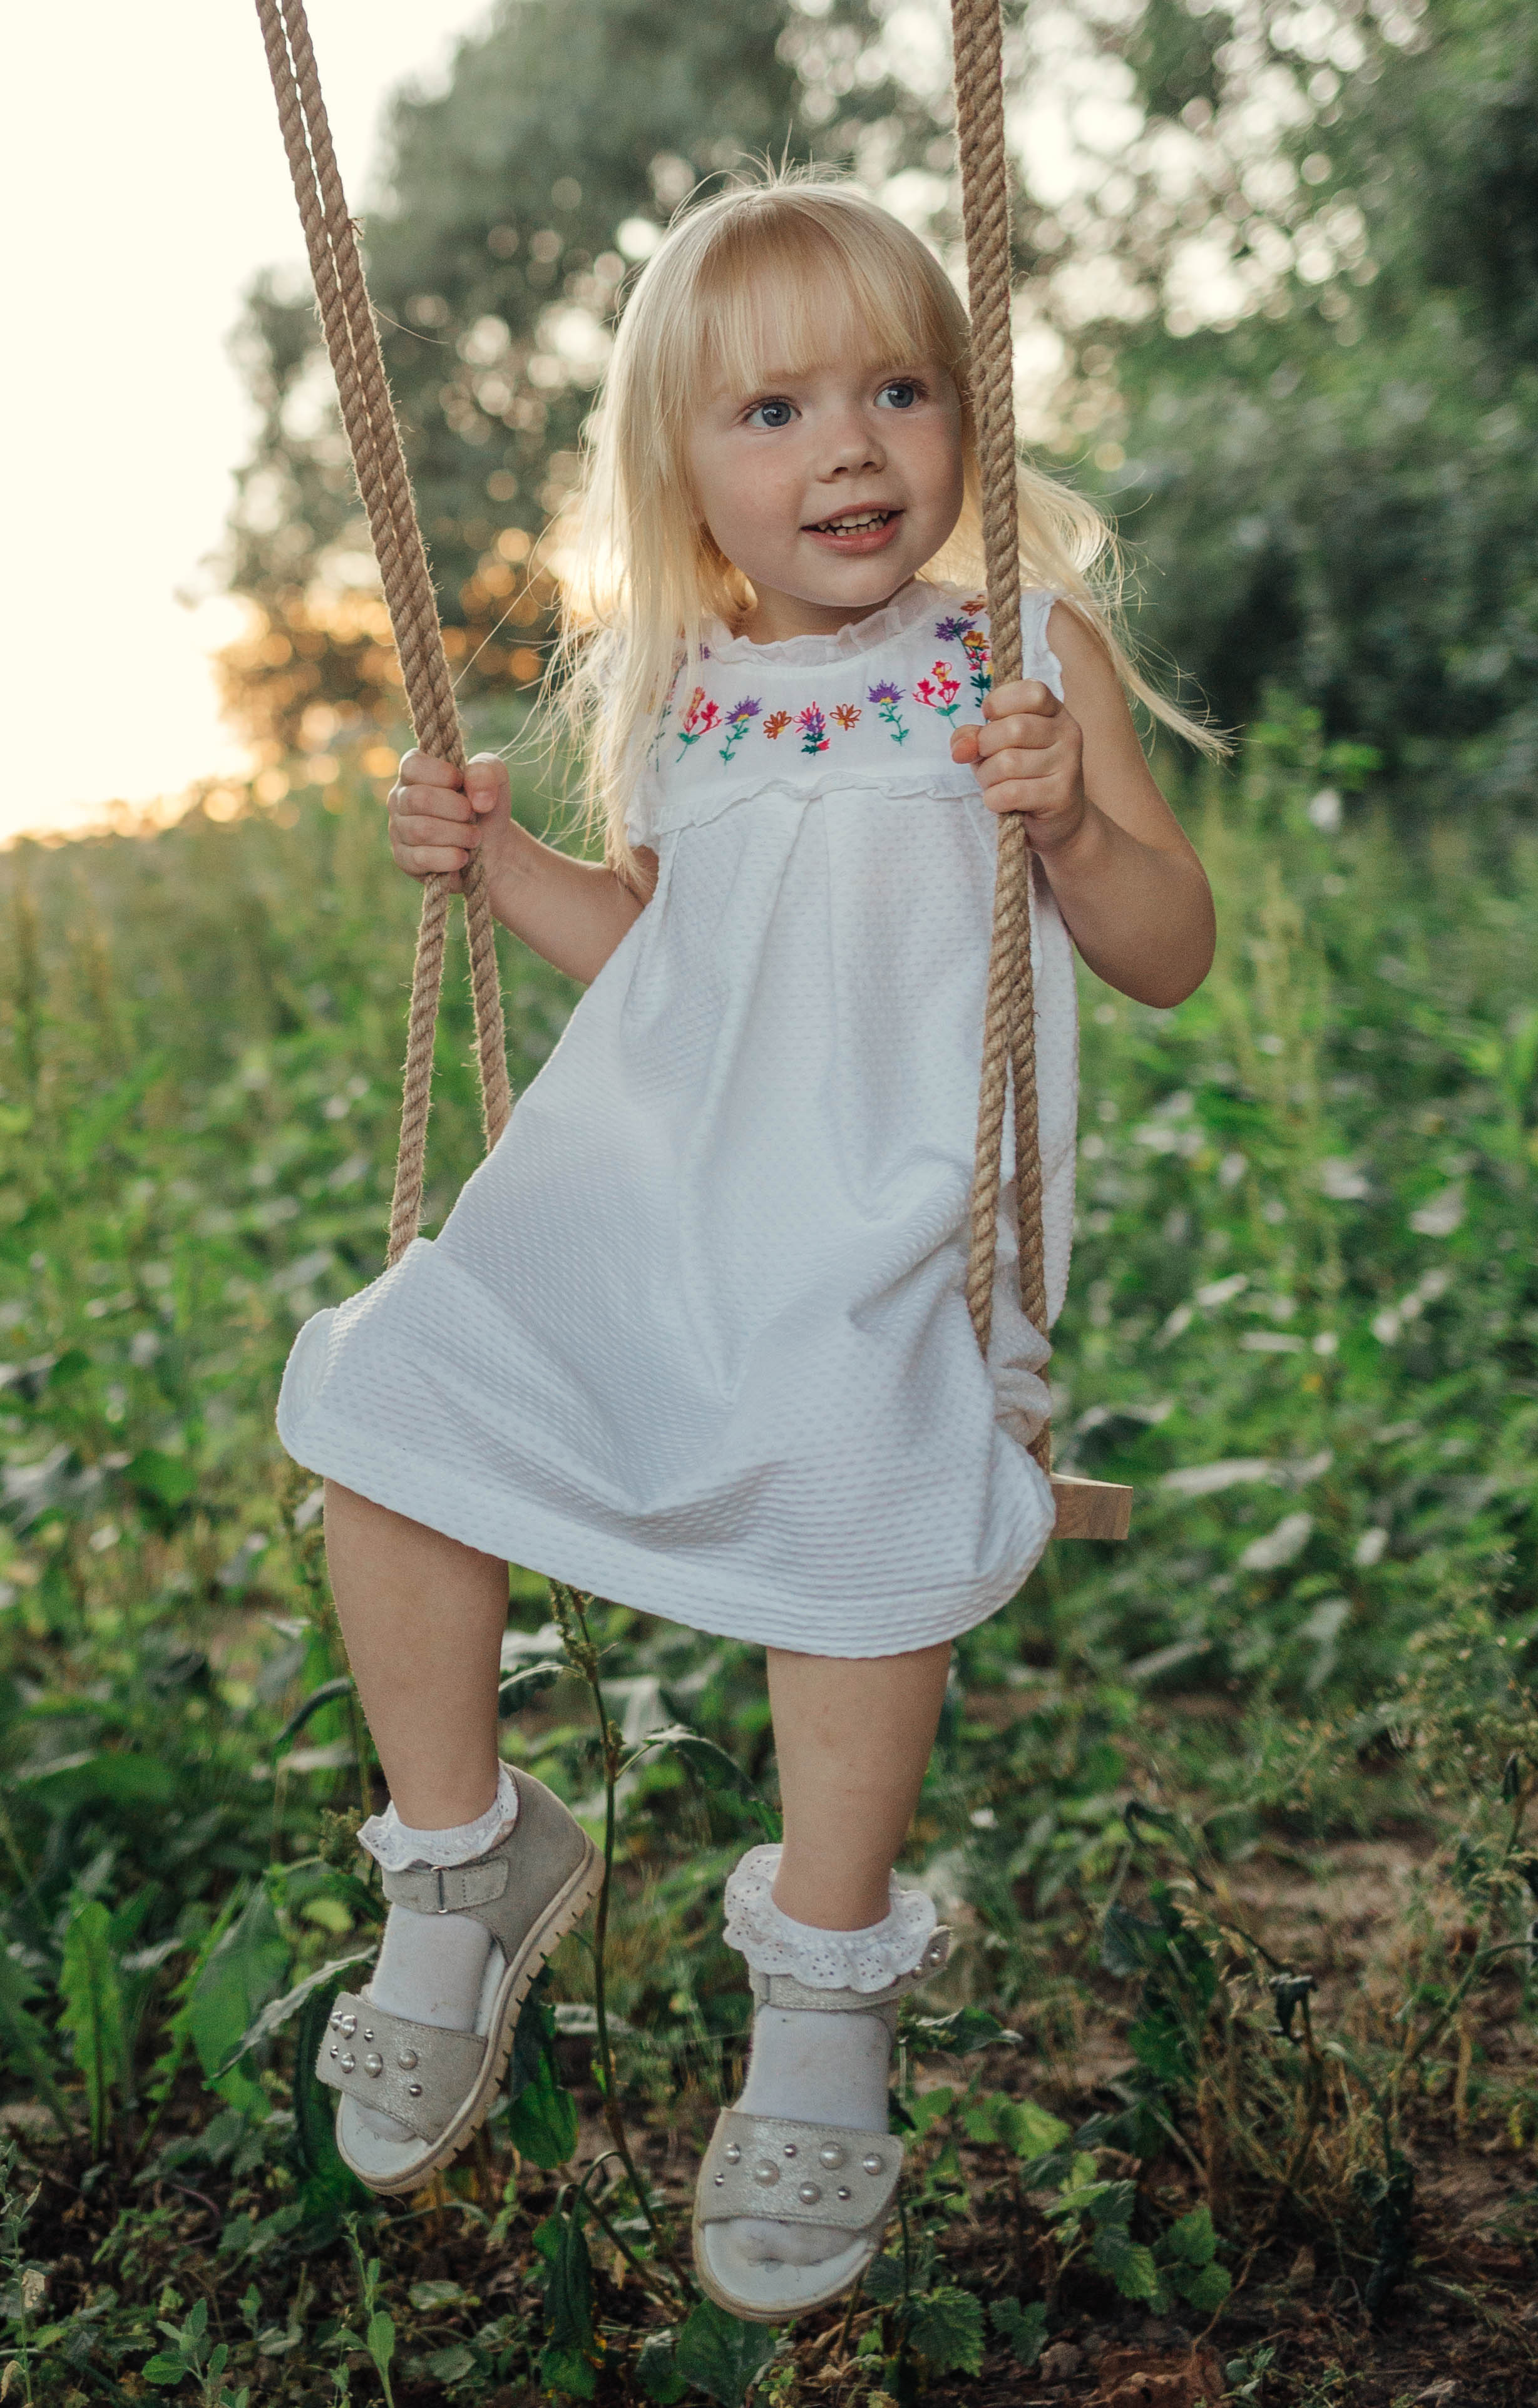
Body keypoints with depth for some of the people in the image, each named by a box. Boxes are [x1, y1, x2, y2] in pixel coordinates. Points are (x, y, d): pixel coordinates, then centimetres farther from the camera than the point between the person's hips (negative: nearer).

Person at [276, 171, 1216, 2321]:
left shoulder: (1032, 649, 4)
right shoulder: (676, 695, 14)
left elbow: (1172, 955, 1)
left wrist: (1070, 821, -18)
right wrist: (496, 857, 11)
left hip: (893, 1200, -4)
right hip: (645, 1175, 5)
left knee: (851, 1474, -32)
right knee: (390, 1401, -11)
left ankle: (827, 1996, -8)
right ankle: (461, 1866, 13)